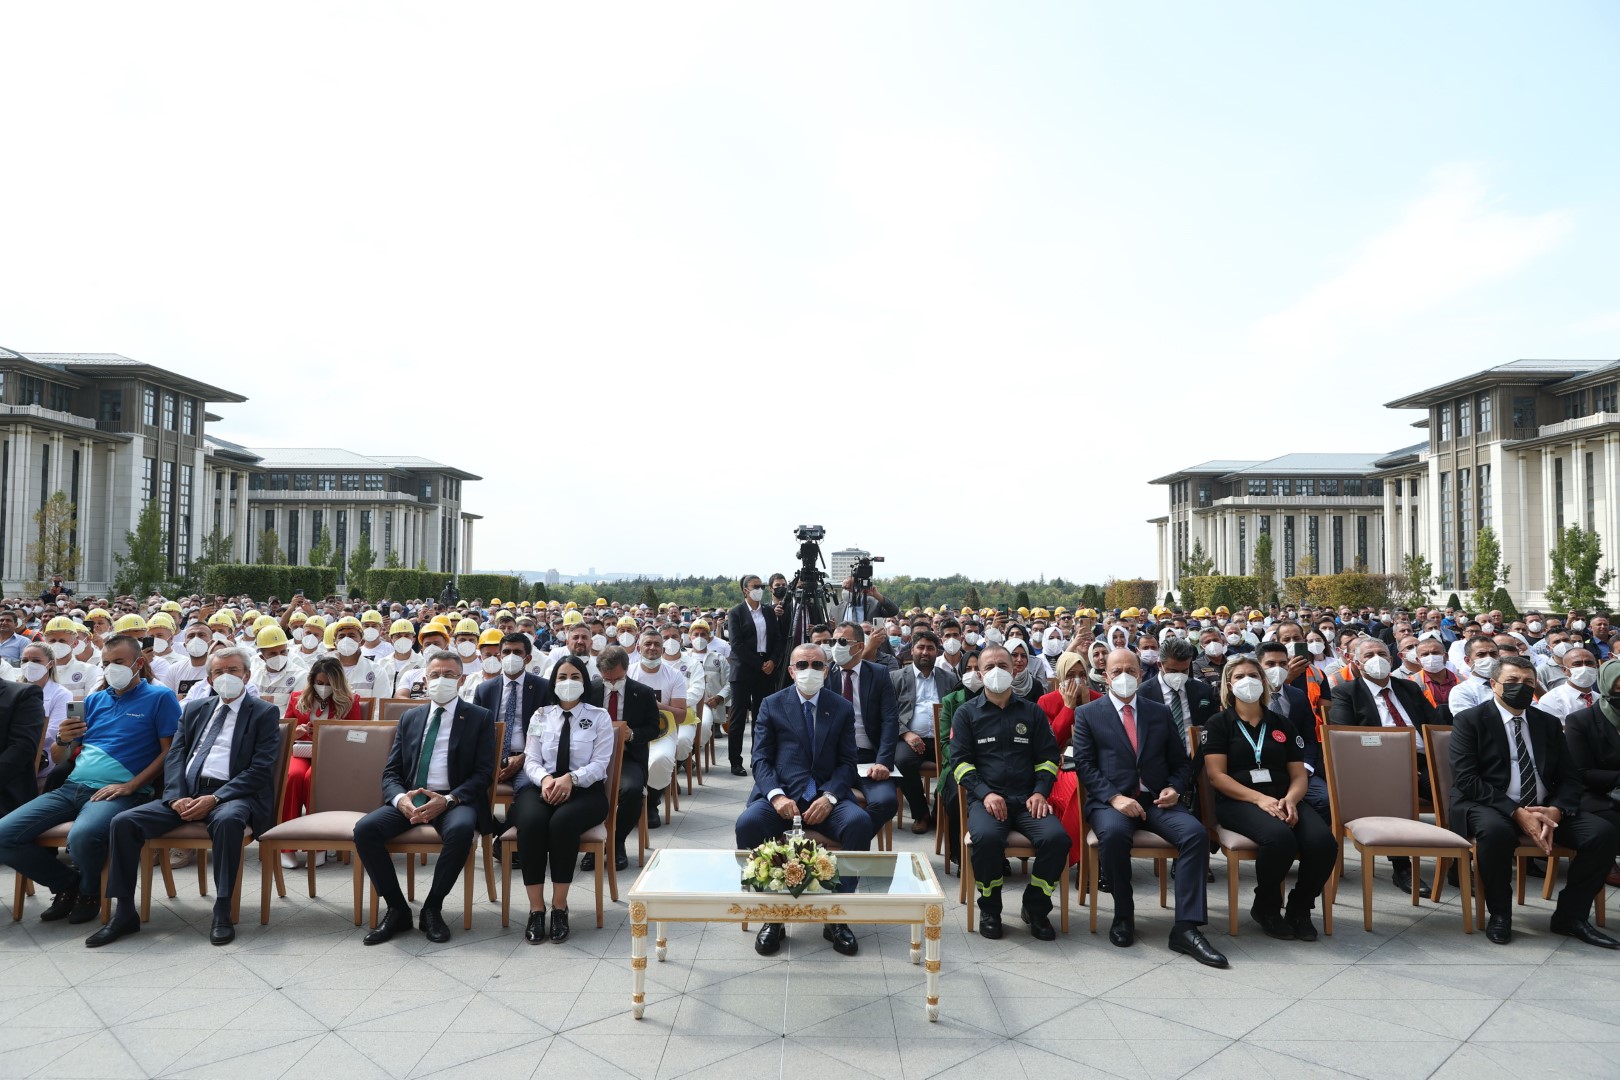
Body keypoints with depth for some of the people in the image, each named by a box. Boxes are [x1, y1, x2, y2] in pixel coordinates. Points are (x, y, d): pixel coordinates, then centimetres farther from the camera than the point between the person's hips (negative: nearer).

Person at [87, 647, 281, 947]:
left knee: (228, 819, -38)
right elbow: (174, 756, 11)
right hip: (186, 794, 5)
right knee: (124, 822, -16)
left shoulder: (264, 713, 5)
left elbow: (261, 768, -6)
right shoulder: (194, 710, 21)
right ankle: (125, 913, -5)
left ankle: (222, 913, -29)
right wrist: (177, 797, -8)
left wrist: (215, 799, -17)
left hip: (231, 795, -5)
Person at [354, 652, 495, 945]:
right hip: (409, 798, 4)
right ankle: (397, 909, -7)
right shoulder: (410, 718, 17)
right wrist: (400, 799, -12)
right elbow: (390, 771, 12)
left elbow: (484, 772, -2)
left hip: (454, 800, -4)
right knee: (365, 828, -23)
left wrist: (448, 800, -19)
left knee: (461, 829, -37)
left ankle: (432, 908, -14)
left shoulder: (480, 718, 5)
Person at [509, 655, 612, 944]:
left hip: (584, 790, -2)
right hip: (542, 787, 2)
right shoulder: (540, 716, 15)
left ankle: (560, 907, -22)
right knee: (531, 821, -33)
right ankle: (536, 909, -24)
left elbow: (600, 764, -2)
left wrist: (570, 778, -20)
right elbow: (531, 761, 7)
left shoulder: (599, 717, 7)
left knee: (562, 822, -35)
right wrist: (545, 778, -16)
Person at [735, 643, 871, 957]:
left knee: (860, 822, -30)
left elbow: (847, 763, 7)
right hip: (781, 794, 0)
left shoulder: (842, 708, 12)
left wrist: (829, 797, -12)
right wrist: (776, 795, -15)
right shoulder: (771, 705, 10)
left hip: (827, 796, 1)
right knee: (748, 823, -31)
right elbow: (761, 759, 4)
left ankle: (837, 917, -16)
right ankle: (772, 916, -15)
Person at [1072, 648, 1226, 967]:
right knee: (1113, 833, -36)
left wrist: (1175, 788, -3)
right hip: (1111, 800, -3)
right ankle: (1123, 916, -12)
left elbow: (1181, 761, 18)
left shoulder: (1160, 712, 17)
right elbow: (1084, 765, -2)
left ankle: (1186, 928, -22)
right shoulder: (1088, 714, 7)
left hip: (1157, 800, 3)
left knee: (1196, 832, -27)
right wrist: (1115, 797, -16)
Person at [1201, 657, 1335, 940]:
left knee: (1323, 841, -27)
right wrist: (1260, 799, -17)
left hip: (1283, 801, 4)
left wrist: (1290, 800, -11)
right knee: (1280, 837, -35)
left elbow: (1299, 774, 12)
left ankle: (1299, 908, 0)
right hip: (1238, 802, -4)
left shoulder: (1282, 724, 17)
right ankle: (1266, 908, -6)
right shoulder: (1219, 723, 6)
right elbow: (1216, 775, -4)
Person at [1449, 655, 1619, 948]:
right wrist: (1517, 813, -22)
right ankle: (1498, 914, -13)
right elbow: (1466, 780, -12)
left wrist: (1554, 811, -13)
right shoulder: (1470, 720, -2)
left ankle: (1570, 915, 0)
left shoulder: (1548, 724, 15)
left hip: (1545, 809, 6)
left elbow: (1569, 779, 10)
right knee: (1496, 830, -38)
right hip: (1487, 807, -5)